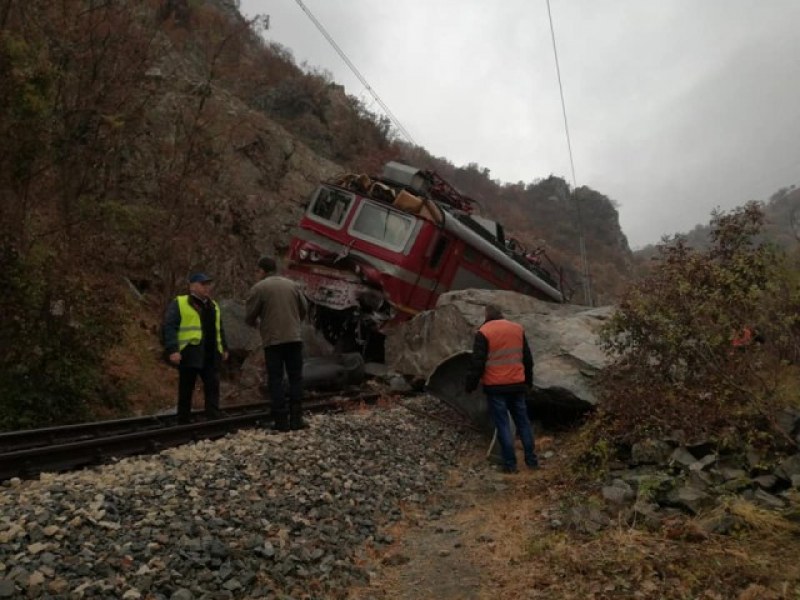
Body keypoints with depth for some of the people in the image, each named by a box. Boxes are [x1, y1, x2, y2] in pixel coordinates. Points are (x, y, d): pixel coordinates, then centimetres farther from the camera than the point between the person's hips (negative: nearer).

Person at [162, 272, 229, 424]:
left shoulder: (213, 305, 18)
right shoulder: (179, 304, -3)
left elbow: (219, 329, 26)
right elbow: (169, 327, -11)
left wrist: (224, 348, 22)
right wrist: (172, 350, -19)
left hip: (211, 356, 6)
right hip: (189, 354, -6)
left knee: (213, 387, 2)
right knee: (186, 390, 4)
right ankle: (183, 422, 14)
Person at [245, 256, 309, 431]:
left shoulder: (258, 288, -4)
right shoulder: (292, 285, 8)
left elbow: (249, 317, -2)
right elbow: (304, 309, 15)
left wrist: (257, 323, 21)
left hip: (272, 340, -3)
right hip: (294, 338, 3)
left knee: (275, 380, 4)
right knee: (296, 378, 9)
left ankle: (281, 420, 2)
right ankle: (296, 418, 6)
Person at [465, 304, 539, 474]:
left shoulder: (483, 332, -9)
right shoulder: (518, 329, 8)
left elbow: (477, 362, -11)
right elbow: (528, 358, 14)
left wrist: (471, 384, -1)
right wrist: (528, 381, 24)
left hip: (495, 386, -4)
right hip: (517, 384, 5)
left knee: (502, 424, 1)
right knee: (523, 421, 13)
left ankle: (510, 464, 3)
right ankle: (531, 460, 17)